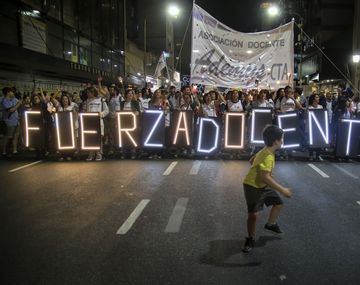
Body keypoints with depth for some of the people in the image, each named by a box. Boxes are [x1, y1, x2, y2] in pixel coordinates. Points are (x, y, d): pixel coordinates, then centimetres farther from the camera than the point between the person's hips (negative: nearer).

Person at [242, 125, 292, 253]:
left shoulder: (265, 151, 0)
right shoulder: (268, 157, -29)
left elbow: (252, 160, 15)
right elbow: (265, 177, -38)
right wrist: (282, 190, -34)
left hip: (263, 186, 10)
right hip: (253, 187, -10)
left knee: (278, 203, 17)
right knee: (253, 214, -12)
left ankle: (271, 224, 40)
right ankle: (251, 239, 9)